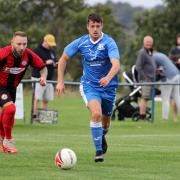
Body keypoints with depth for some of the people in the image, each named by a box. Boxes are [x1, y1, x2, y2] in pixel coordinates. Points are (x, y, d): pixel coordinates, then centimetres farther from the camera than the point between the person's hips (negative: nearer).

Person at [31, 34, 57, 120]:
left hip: (49, 79, 7)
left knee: (46, 100, 6)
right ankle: (34, 116, -12)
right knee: (37, 98, -11)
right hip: (38, 78, -7)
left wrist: (54, 64, 3)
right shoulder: (37, 51, -5)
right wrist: (45, 63, -20)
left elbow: (55, 62, 28)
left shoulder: (52, 52, 18)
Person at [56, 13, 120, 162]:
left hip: (108, 87, 0)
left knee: (105, 121, 15)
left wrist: (108, 77, -52)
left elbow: (116, 64, -32)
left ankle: (102, 136, 51)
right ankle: (99, 151, -17)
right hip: (89, 85, 0)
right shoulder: (81, 42, -7)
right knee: (96, 113, -26)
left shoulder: (109, 42, -17)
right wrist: (60, 81, -1)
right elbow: (63, 59, 6)